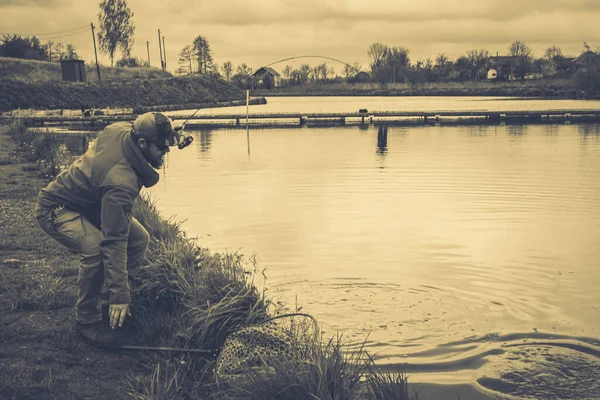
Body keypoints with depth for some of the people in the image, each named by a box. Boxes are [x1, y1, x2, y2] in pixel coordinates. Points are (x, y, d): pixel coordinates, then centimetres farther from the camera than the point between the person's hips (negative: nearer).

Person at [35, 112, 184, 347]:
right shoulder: (121, 184, -38)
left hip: (92, 202, 10)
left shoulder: (121, 130, -15)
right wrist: (119, 295, -40)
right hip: (55, 210, -10)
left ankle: (113, 298, 13)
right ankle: (86, 319, -14)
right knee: (97, 249, -34)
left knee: (139, 239, 0)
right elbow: (114, 242, -40)